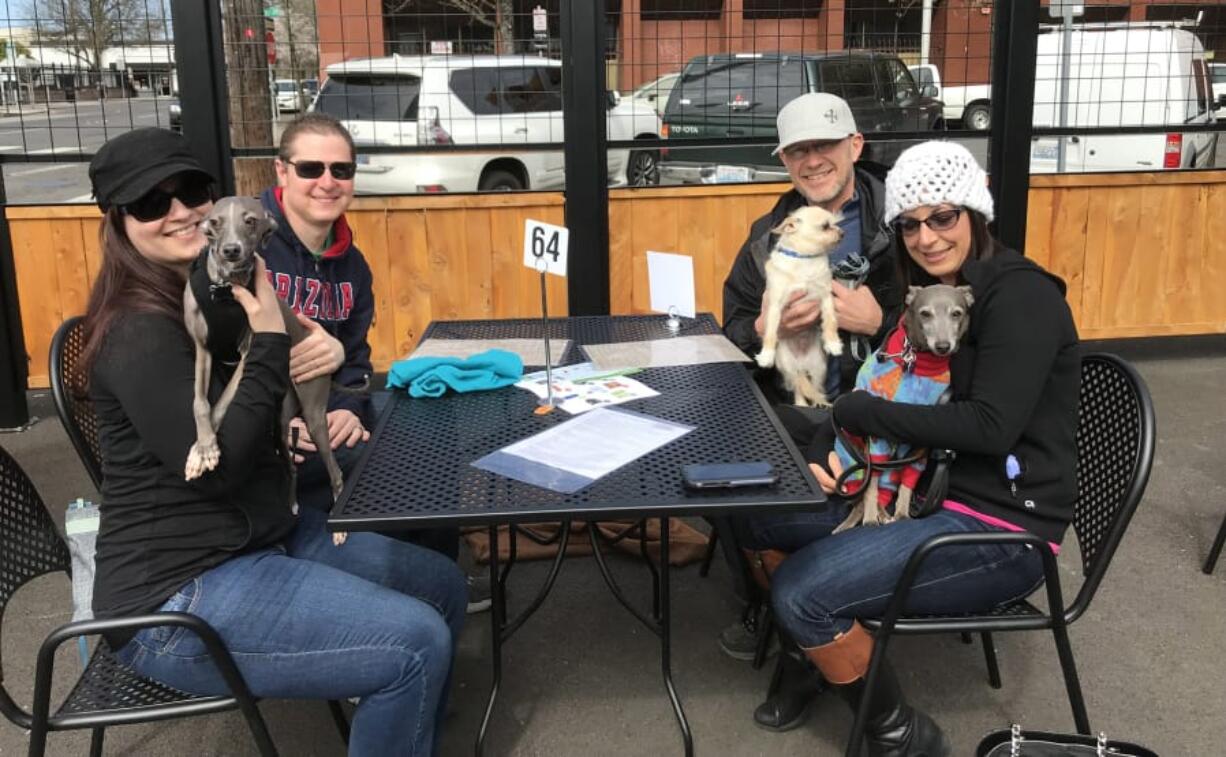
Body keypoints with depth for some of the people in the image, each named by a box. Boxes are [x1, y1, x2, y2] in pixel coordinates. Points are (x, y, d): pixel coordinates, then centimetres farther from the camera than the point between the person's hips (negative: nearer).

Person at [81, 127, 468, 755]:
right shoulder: (140, 331, -20)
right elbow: (216, 464, -26)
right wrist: (268, 339, -22)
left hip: (267, 535, 10)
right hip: (181, 590, -10)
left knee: (443, 587, 14)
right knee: (418, 644, -20)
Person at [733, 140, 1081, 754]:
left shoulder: (1019, 294, -15)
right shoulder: (935, 290, 11)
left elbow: (990, 425, -25)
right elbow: (915, 402, 8)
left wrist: (857, 411, -18)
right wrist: (846, 457, -13)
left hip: (1002, 527, -9)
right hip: (933, 493, 9)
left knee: (800, 593, -22)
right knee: (754, 516, 6)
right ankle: (817, 654, 27)